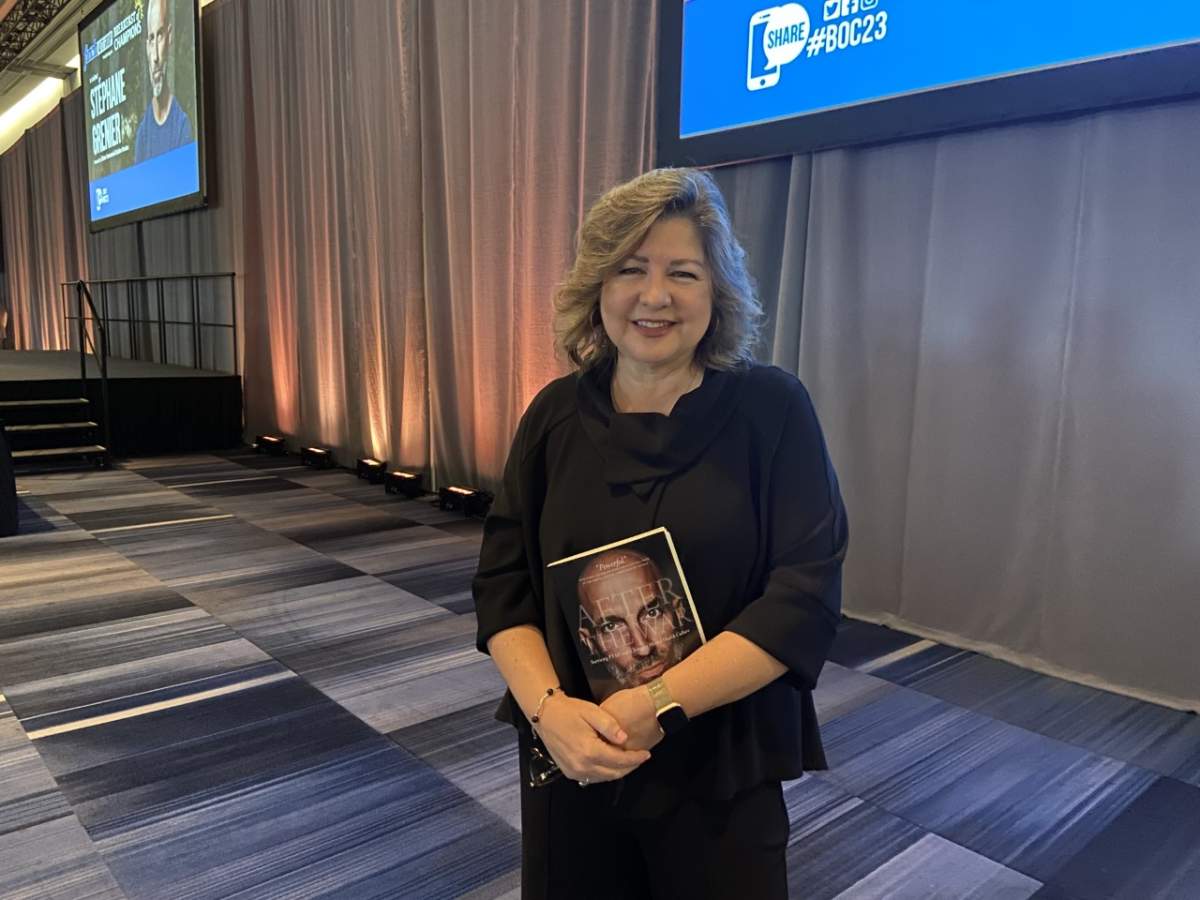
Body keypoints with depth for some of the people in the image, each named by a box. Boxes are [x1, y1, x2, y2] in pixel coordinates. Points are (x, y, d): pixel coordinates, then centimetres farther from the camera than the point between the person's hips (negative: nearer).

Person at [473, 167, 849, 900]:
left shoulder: (771, 408, -11)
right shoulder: (556, 414, -2)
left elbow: (804, 598, -15)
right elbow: (502, 584, -2)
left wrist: (657, 707, -22)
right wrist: (549, 707, -18)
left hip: (720, 773, -2)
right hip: (569, 763, 3)